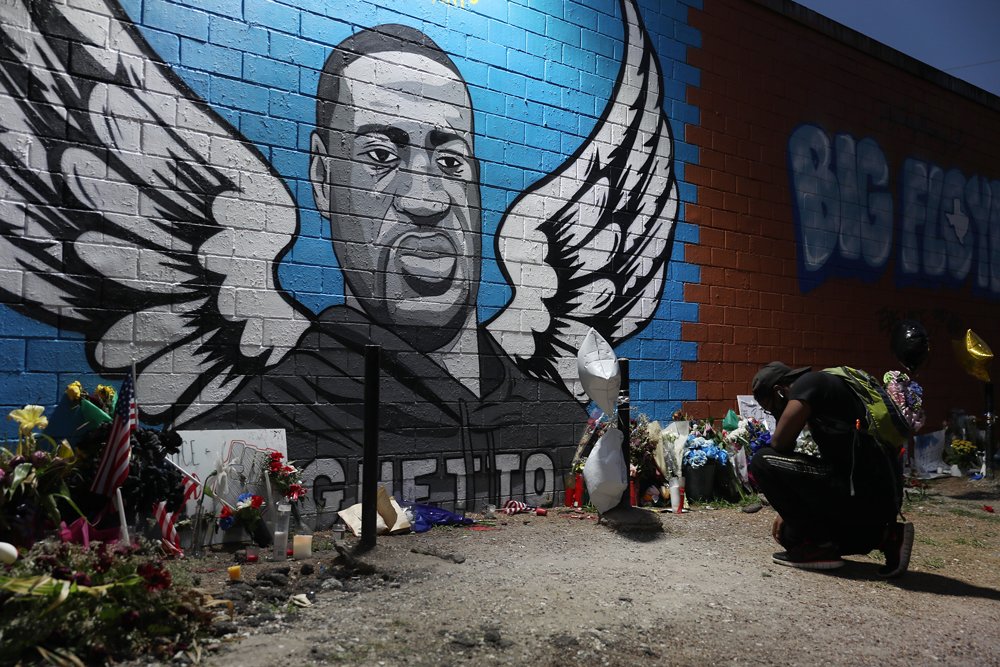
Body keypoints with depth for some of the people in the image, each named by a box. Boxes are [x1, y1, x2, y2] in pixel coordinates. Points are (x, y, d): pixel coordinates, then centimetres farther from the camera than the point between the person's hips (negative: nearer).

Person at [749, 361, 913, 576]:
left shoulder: (808, 382, -4)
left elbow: (780, 442, -14)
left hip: (860, 493, -10)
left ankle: (815, 547, -2)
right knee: (791, 534, 25)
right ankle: (885, 536, 12)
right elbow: (832, 461, 29)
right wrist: (789, 513, 28)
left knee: (762, 463, -7)